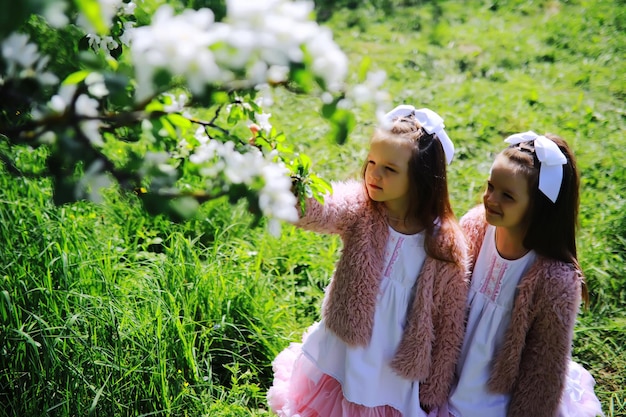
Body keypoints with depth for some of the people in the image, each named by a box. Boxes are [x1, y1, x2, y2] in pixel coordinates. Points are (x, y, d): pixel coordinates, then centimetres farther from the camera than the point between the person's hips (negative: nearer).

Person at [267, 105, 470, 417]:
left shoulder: (446, 244, -15)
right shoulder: (359, 208, -14)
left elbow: (449, 323, -6)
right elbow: (314, 210, -36)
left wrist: (434, 391, 0)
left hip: (396, 372, -1)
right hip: (340, 357, 1)